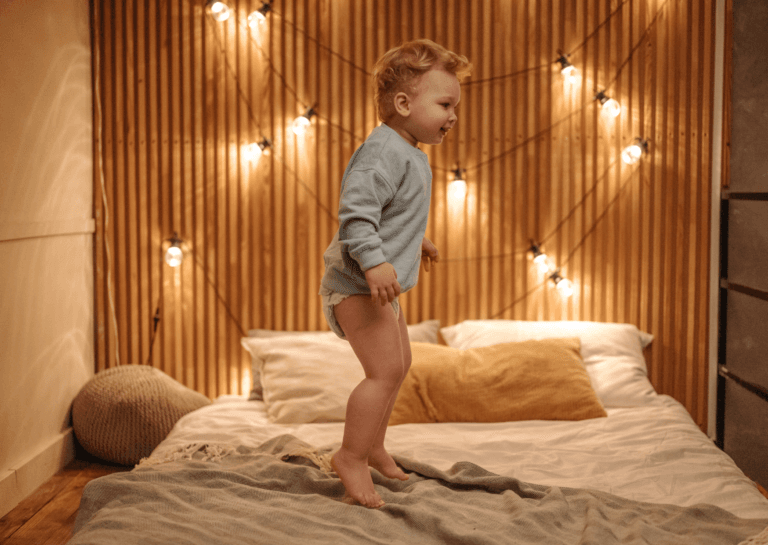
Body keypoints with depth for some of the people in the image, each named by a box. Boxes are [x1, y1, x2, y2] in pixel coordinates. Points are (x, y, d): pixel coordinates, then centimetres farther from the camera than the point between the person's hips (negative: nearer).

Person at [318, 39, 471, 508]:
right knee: (386, 369, -14)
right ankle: (352, 457, -2)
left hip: (382, 282, 11)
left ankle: (373, 446, 34)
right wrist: (374, 262, -38)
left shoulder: (409, 154, 14)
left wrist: (416, 242, 41)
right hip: (358, 282, -11)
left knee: (400, 362, 20)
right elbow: (356, 211, -30)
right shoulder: (384, 152, -20)